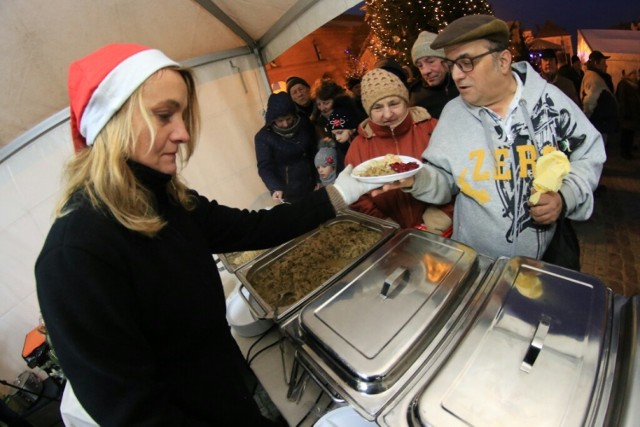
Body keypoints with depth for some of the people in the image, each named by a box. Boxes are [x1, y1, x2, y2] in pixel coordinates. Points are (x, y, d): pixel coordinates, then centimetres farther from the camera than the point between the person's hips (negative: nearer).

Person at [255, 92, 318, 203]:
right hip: (287, 192, -3)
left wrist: (319, 179, 4)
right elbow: (264, 167, -18)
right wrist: (275, 188, -36)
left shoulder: (304, 124, -5)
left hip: (309, 185, 4)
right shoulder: (263, 137, -14)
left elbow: (314, 151, 4)